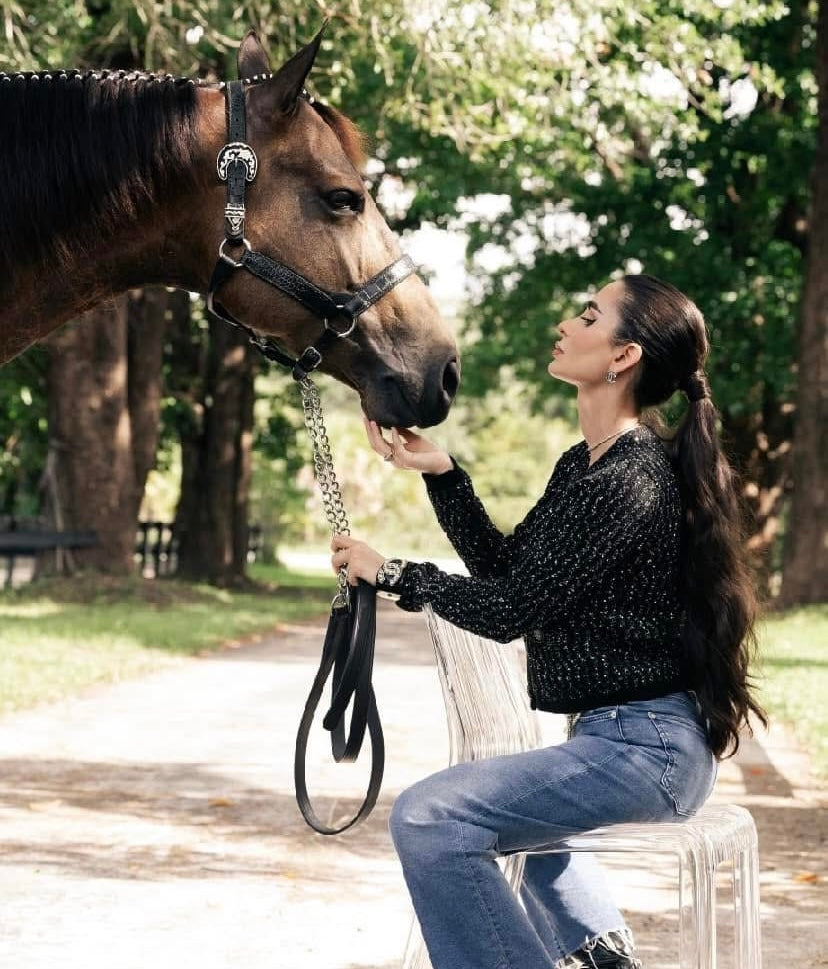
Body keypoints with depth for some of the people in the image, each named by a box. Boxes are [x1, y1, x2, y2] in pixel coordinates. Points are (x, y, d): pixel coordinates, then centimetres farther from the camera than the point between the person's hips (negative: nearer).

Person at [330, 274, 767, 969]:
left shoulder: (628, 484, -22)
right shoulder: (585, 465, 9)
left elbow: (507, 610, -19)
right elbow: (505, 566, 13)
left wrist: (390, 573, -6)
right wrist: (441, 472, 4)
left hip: (644, 748, -11)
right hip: (640, 737, 11)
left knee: (429, 820, -22)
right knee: (496, 805, 38)